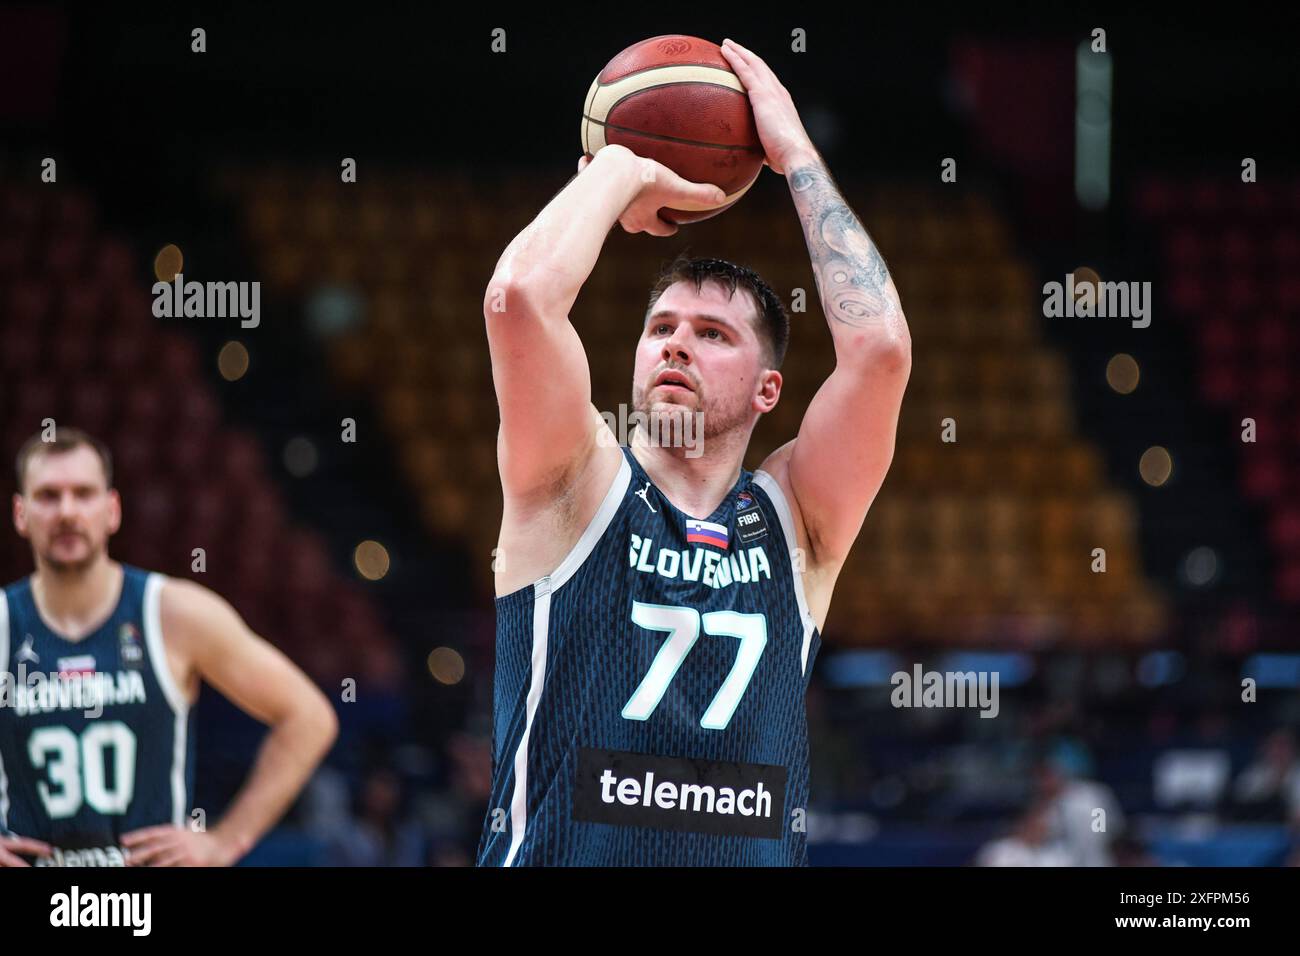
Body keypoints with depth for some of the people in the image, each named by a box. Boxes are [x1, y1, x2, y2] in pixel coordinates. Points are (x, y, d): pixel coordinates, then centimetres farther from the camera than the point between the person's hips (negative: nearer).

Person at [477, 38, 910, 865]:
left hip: (752, 853, 1)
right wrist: (623, 169, 6)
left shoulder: (796, 524, 10)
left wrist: (796, 155, 6)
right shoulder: (578, 488, 7)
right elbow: (521, 294, -8)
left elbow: (877, 344, -2)